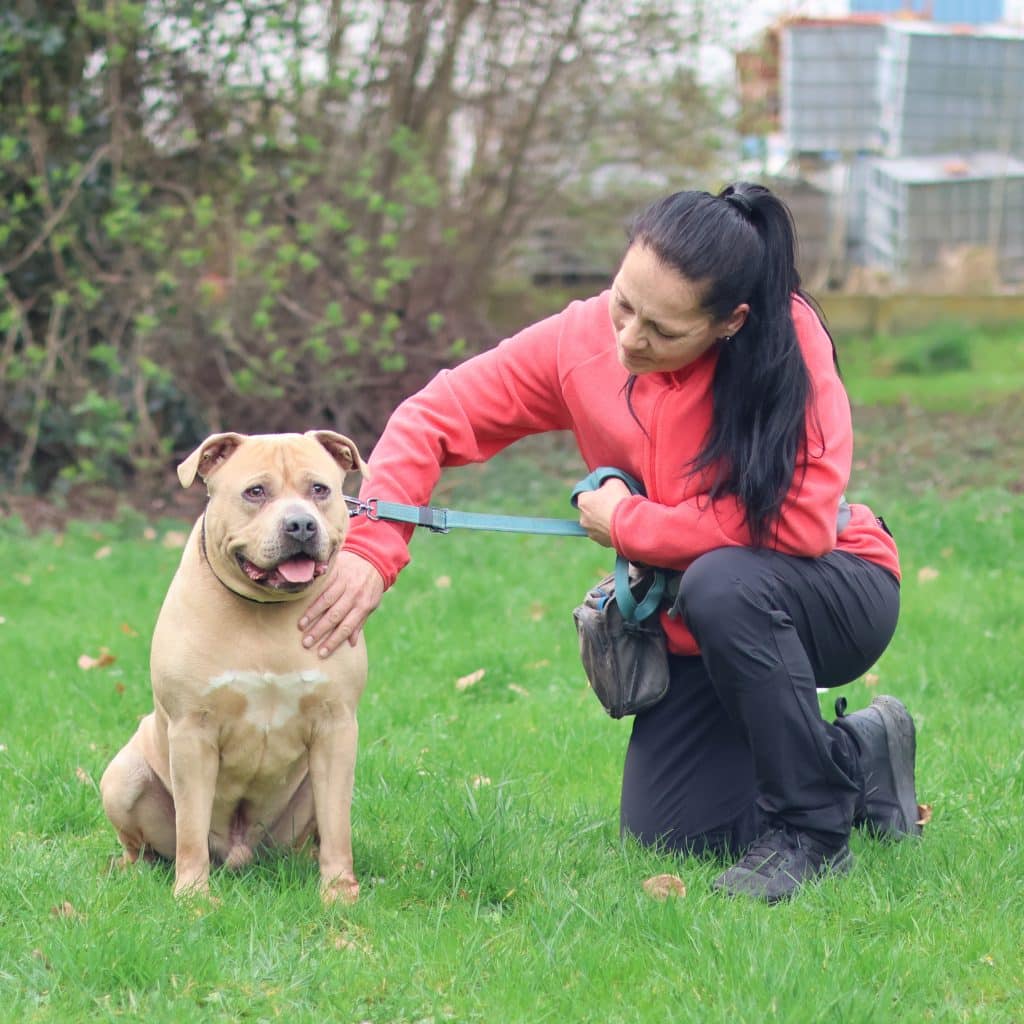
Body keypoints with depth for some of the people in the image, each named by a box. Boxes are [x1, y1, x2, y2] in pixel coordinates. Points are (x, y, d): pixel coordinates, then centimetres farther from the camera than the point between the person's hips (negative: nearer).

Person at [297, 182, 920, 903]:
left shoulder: (789, 339, -26)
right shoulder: (581, 341, -15)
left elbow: (801, 522, -32)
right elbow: (433, 418, -10)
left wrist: (626, 523, -22)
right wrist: (371, 551, -27)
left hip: (841, 596, -5)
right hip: (695, 628, 5)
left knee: (724, 585, -37)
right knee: (667, 832, -3)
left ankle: (813, 830, -17)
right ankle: (857, 759, 22)